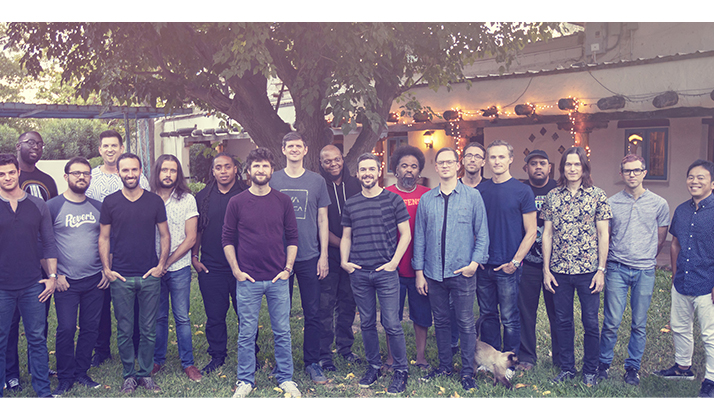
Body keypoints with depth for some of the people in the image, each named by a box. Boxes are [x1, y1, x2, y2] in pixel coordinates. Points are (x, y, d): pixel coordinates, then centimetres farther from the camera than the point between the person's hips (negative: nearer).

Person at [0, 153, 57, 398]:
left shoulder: (37, 206, 5)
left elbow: (49, 243, 9)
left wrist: (52, 276, 3)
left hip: (33, 286, 1)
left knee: (37, 339, 8)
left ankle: (43, 391, 19)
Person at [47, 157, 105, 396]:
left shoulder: (98, 207, 7)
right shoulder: (53, 207, -3)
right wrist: (54, 274, -8)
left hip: (95, 281, 3)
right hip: (66, 282, -3)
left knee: (91, 328, 8)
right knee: (66, 329, -1)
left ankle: (81, 372, 23)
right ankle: (65, 378, 15)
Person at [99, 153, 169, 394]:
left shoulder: (155, 201, 3)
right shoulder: (110, 202, 3)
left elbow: (165, 236, 8)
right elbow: (103, 238, 7)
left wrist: (161, 265, -1)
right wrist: (106, 269, -1)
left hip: (150, 276, 1)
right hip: (121, 277, 0)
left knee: (149, 329, 6)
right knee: (124, 330, 6)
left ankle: (145, 373, 20)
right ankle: (129, 375, 20)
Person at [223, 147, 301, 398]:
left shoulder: (283, 201, 3)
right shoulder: (237, 203, 0)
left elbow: (292, 237, 7)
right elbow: (227, 239, 4)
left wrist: (288, 268, -1)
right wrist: (236, 270, -3)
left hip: (278, 279, 1)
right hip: (248, 280, -1)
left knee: (282, 332, 8)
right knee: (246, 334, 7)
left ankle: (285, 379, 23)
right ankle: (245, 381, 22)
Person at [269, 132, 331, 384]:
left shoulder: (317, 181, 4)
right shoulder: (273, 181, 4)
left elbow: (322, 220, 6)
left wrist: (323, 255, 1)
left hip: (310, 257, 0)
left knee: (312, 314, 3)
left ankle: (312, 363, 17)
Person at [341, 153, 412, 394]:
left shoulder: (393, 200, -1)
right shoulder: (351, 204, 9)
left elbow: (405, 234, 1)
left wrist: (394, 261, -7)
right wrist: (344, 261, 3)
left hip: (386, 272, -3)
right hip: (359, 273, 3)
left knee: (391, 324, -2)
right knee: (367, 323, 11)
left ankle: (400, 371, 13)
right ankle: (373, 366, 27)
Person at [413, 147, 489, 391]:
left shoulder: (472, 196, 1)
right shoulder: (426, 200, 7)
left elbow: (482, 233, 1)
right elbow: (419, 237, 8)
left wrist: (475, 262, -10)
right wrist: (419, 271, 4)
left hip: (462, 272, -2)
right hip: (433, 273, 3)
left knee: (466, 323, 3)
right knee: (441, 321, 13)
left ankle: (468, 372, 15)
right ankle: (445, 366, 27)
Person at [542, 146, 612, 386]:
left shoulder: (597, 195, -1)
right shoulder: (552, 197, 4)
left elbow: (603, 235, -1)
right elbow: (547, 234, 6)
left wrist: (601, 270, -6)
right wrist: (546, 269, 2)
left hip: (588, 270, -2)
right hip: (559, 270, 2)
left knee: (590, 323, 6)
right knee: (563, 321, 11)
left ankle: (590, 371, 23)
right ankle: (567, 368, 26)